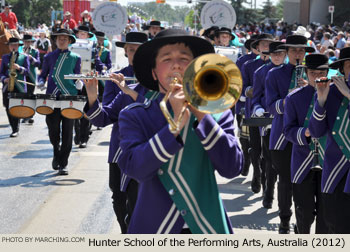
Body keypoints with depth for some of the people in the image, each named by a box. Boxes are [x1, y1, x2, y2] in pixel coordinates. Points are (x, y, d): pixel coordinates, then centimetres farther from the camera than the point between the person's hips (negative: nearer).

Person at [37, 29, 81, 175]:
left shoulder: (75, 58, 9)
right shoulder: (49, 57, 12)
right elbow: (43, 75, 17)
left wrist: (79, 83, -11)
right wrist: (41, 82, -4)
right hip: (52, 97, 1)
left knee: (67, 131, -2)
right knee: (53, 129, -1)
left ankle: (63, 163, 6)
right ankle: (57, 153, 29)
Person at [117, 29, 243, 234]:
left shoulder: (216, 113, 6)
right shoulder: (134, 116, 2)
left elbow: (232, 168, -8)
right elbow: (135, 169, -14)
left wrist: (201, 116, -14)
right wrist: (175, 124, -20)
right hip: (154, 227, -1)